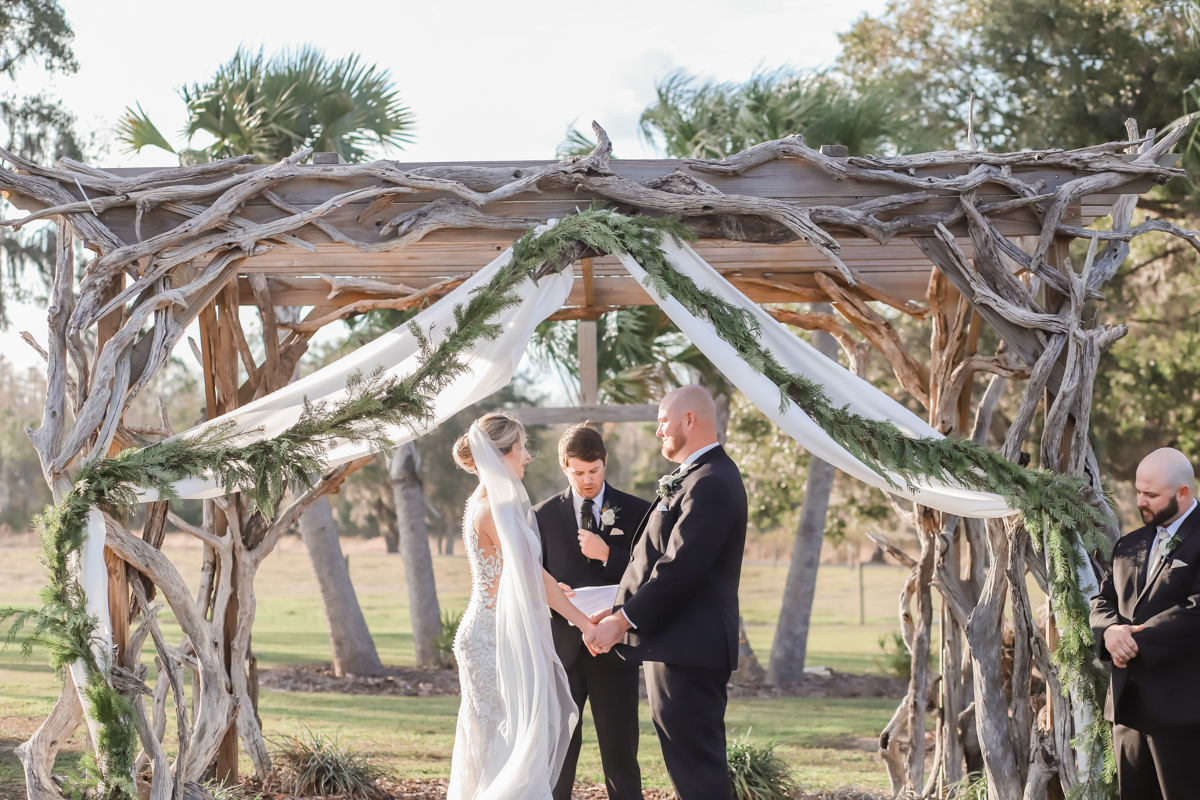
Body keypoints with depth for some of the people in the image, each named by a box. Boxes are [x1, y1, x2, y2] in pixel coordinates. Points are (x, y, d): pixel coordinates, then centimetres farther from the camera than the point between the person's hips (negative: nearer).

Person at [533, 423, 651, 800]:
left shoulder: (636, 512, 5)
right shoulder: (544, 515, 8)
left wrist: (608, 555, -14)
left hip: (615, 647, -1)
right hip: (562, 647, 1)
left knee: (620, 751, 1)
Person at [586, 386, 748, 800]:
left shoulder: (711, 482, -17)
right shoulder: (700, 476, 17)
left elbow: (680, 566, -22)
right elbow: (668, 559, 19)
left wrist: (624, 620, -17)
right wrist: (620, 609, 12)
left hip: (687, 648, -11)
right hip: (682, 645, 11)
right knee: (695, 766, 15)